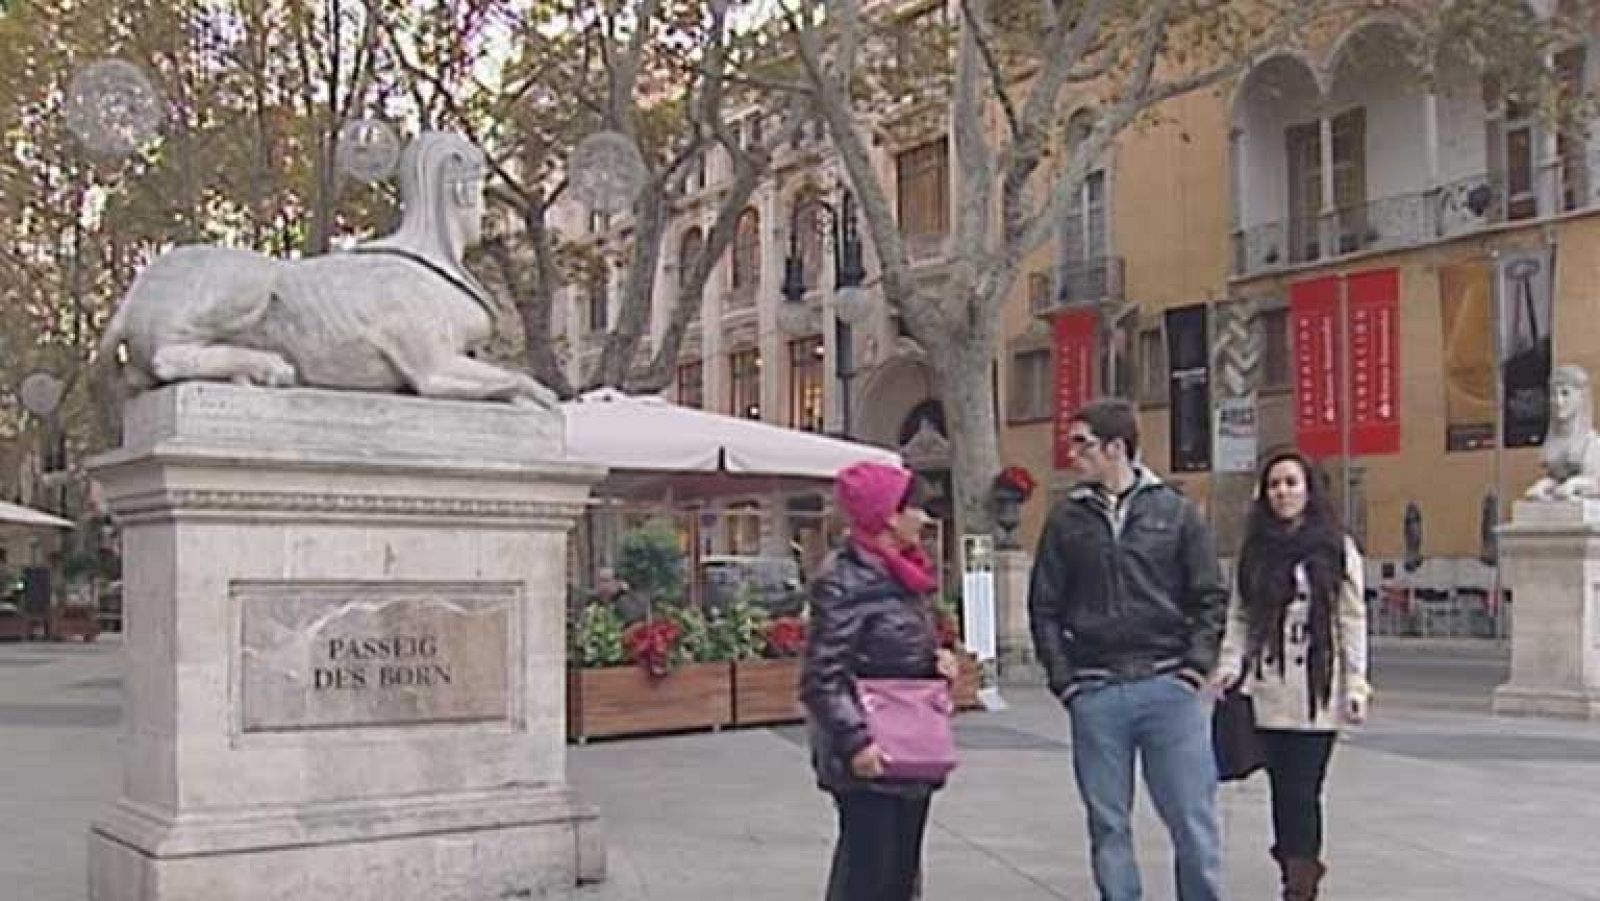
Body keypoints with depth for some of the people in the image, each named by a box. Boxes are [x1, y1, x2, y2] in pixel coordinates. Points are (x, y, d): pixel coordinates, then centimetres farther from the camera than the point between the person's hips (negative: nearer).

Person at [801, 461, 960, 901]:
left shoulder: (905, 576, 13)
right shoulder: (845, 581, -14)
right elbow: (822, 679, -17)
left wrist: (937, 660, 4)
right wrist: (854, 741, -25)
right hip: (869, 761, -9)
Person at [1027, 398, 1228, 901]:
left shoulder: (1174, 511, 5)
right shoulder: (1067, 520, 7)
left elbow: (1210, 596, 6)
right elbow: (1044, 608, 7)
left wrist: (1196, 663, -5)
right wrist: (1063, 679, -2)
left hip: (1169, 687, -1)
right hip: (1096, 696, 1)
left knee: (1193, 820, 1)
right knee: (1108, 826, 7)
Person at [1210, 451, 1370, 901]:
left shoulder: (1337, 548, 3)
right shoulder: (1254, 551, 11)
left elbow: (1353, 620, 1)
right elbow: (1240, 617, 10)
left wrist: (1356, 685, -4)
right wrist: (1229, 665, -5)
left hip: (1319, 690, -3)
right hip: (1269, 691, 3)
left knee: (1302, 791, -7)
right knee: (1283, 788, 4)